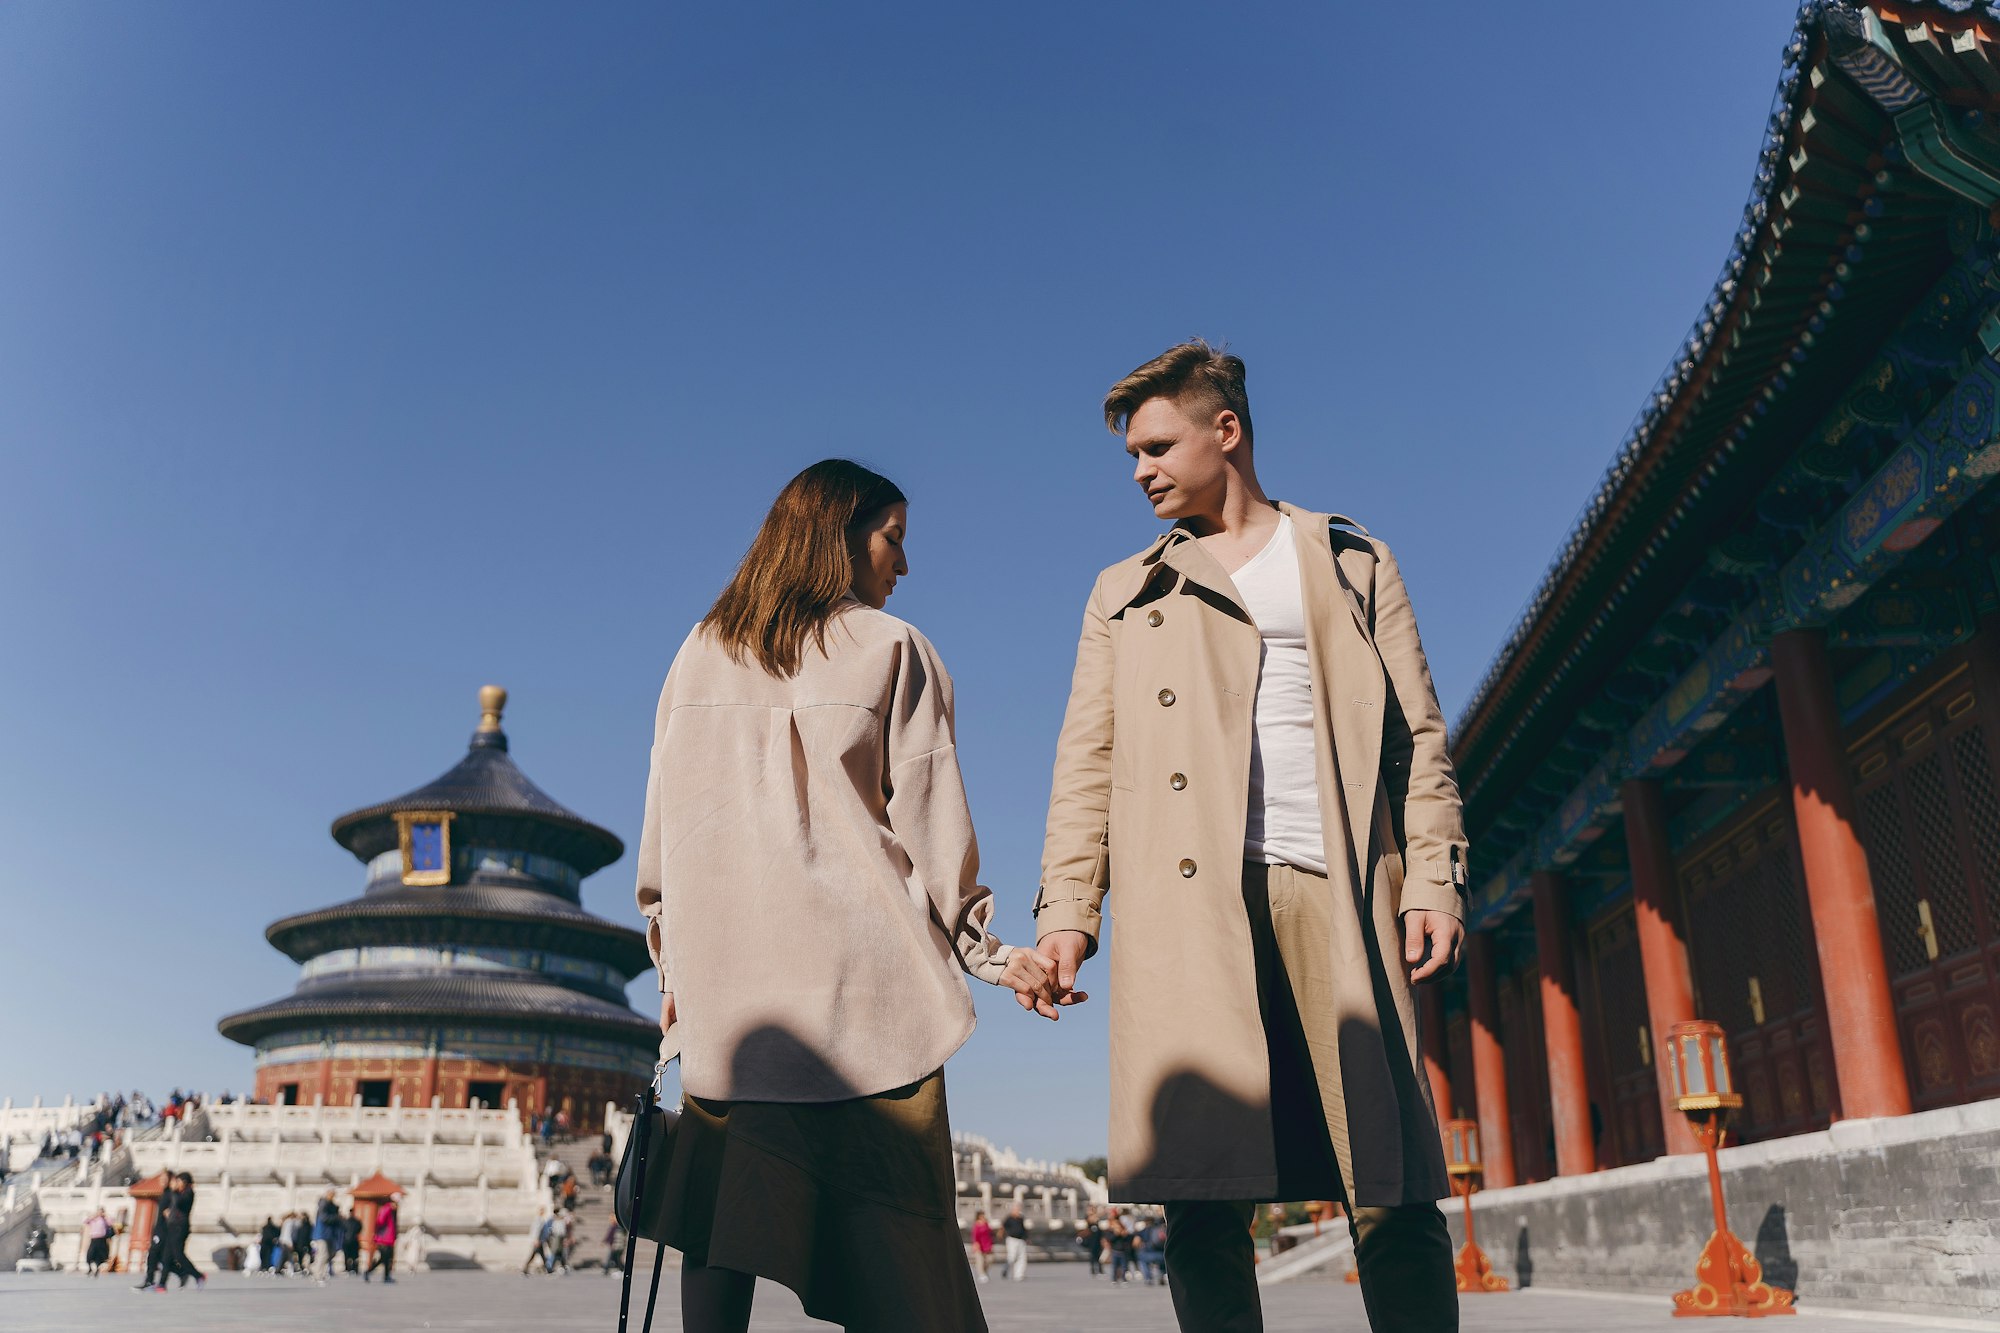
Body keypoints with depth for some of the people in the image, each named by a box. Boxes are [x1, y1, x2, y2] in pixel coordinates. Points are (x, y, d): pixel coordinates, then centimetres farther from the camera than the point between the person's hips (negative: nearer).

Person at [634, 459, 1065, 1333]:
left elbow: (663, 826, 13)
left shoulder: (699, 655, 13)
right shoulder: (890, 650, 2)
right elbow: (926, 820, 0)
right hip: (861, 980, -3)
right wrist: (986, 951, 8)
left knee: (722, 1218, 8)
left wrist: (674, 965, 19)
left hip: (728, 978, 4)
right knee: (889, 1228, 2)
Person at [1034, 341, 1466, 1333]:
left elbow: (1418, 739, 13)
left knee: (1394, 1195, -5)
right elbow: (1087, 762, 14)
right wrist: (1066, 907, 2)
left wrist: (1432, 880, -1)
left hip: (1337, 891, 0)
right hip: (1188, 908, 1)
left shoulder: (1354, 565, 19)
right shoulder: (1126, 593, 22)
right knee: (1203, 1202, -4)